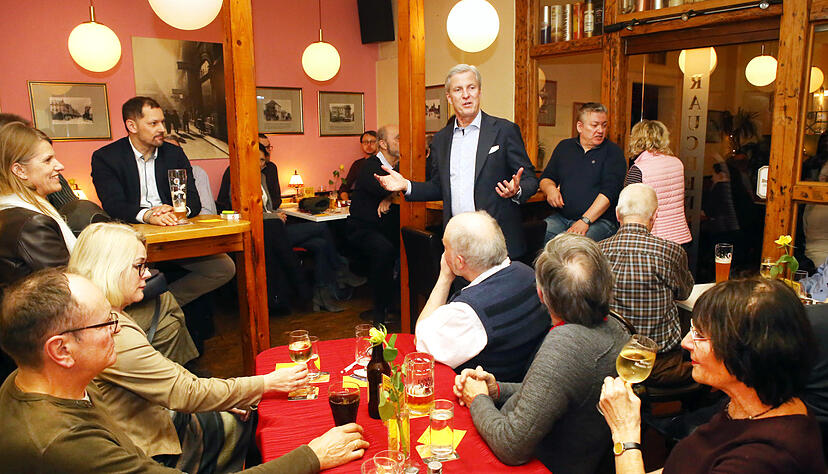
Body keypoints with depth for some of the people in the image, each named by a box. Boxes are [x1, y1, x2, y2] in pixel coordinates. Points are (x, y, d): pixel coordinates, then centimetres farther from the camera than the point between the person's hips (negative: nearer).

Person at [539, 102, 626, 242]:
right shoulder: (564, 147, 16)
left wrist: (585, 220, -19)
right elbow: (545, 178, 20)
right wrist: (550, 188, -6)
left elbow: (610, 191, -9)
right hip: (561, 217, 4)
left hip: (599, 219, -4)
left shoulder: (613, 152, 3)